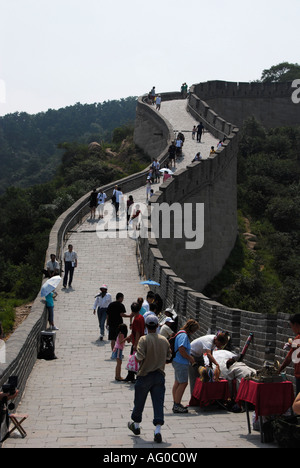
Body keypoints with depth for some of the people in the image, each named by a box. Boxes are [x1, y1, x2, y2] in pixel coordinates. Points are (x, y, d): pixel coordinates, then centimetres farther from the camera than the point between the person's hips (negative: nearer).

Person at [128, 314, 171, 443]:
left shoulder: (144, 339, -15)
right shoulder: (164, 340, 1)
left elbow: (140, 356, -22)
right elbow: (168, 357, 8)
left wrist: (137, 357, 0)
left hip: (145, 375, -3)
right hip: (160, 375, 3)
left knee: (139, 402, 15)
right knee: (158, 403, 1)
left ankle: (136, 425, 33)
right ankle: (158, 430, -10)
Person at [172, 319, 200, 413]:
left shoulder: (182, 334, 15)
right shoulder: (183, 336, -18)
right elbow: (181, 350, -25)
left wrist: (189, 357, 15)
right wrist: (190, 358, -14)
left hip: (178, 362, 11)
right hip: (181, 363, -11)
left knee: (177, 382, 15)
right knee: (183, 383, -8)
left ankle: (176, 404, 22)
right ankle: (177, 406, -6)